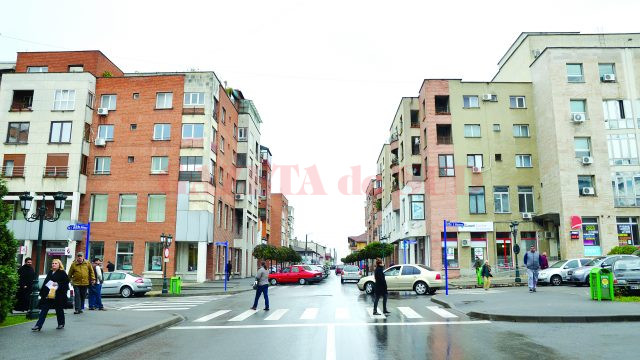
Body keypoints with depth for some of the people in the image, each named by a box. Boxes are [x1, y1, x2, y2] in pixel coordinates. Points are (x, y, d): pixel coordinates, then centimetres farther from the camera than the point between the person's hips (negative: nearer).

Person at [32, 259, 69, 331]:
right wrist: (42, 292, 12)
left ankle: (61, 324, 24)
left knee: (59, 309, 8)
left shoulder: (62, 273, -6)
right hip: (48, 295, 6)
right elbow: (45, 282, 17)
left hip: (58, 296, -5)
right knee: (44, 310, 0)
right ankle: (38, 326, 0)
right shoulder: (50, 272, 14)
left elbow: (66, 282, -12)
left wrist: (58, 284, -22)